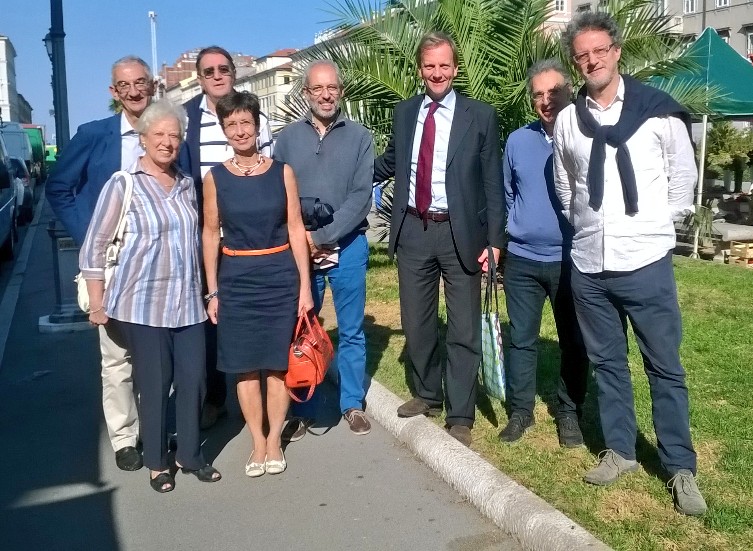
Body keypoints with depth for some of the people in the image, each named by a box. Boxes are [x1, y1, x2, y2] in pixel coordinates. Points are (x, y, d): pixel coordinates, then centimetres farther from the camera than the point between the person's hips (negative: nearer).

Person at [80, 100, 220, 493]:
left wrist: (207, 291, 17)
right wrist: (97, 304, -6)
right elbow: (94, 246, -3)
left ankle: (190, 454, 25)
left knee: (193, 381, 7)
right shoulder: (122, 184, -4)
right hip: (142, 305, -4)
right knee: (155, 385, 4)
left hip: (188, 303, 4)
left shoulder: (187, 185, 11)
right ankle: (156, 463, 22)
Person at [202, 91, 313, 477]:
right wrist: (212, 292, 2)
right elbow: (210, 235, 5)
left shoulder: (282, 172, 1)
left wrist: (305, 285, -3)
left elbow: (295, 229, 1)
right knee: (245, 366, 6)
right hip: (236, 280, 1)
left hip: (280, 277, 0)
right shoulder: (215, 178, 2)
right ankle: (257, 442, 21)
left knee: (278, 363, 6)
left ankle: (275, 440, 22)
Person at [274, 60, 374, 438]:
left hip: (347, 246, -1)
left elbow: (361, 196, -8)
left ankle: (353, 405, 23)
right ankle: (301, 410, 20)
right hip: (298, 248, 1)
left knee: (351, 331, 8)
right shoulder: (288, 137, 5)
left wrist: (322, 238, -14)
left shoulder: (359, 137, 1)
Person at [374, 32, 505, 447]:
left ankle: (459, 417, 18)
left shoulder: (480, 116, -3)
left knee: (463, 329, 5)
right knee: (416, 323, 15)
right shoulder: (404, 112, 8)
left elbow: (492, 183, -3)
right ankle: (427, 394, 37)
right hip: (413, 230, 4)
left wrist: (494, 240, -8)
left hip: (460, 233, -3)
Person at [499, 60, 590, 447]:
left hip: (572, 260, -2)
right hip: (521, 260, 2)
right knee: (521, 339, 9)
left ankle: (569, 413, 24)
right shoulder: (517, 141, 5)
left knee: (573, 342, 9)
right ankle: (520, 410, 22)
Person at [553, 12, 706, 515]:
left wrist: (658, 228, 3)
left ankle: (681, 469, 18)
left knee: (666, 366, 5)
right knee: (607, 362, 13)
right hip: (589, 266, 3)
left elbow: (684, 177, 5)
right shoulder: (567, 120, 4)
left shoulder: (659, 110, -2)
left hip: (646, 262, -2)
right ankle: (620, 451, 28)